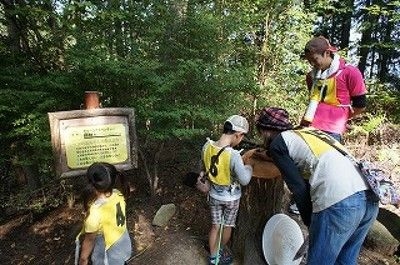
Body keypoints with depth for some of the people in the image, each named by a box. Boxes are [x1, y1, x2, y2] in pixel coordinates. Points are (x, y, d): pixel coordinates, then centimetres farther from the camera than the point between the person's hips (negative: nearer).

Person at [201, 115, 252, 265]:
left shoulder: (207, 146, -16)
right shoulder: (234, 156, -33)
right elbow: (245, 180, -24)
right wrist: (249, 168, -5)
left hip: (214, 194, 4)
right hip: (231, 197, -4)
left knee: (215, 226, 20)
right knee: (227, 226, 22)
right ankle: (222, 251, 46)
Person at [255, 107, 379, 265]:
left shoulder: (277, 143, 6)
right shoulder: (309, 131, 27)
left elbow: (299, 189, -1)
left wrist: (310, 224, 11)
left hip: (338, 203, -8)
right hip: (370, 198, 8)